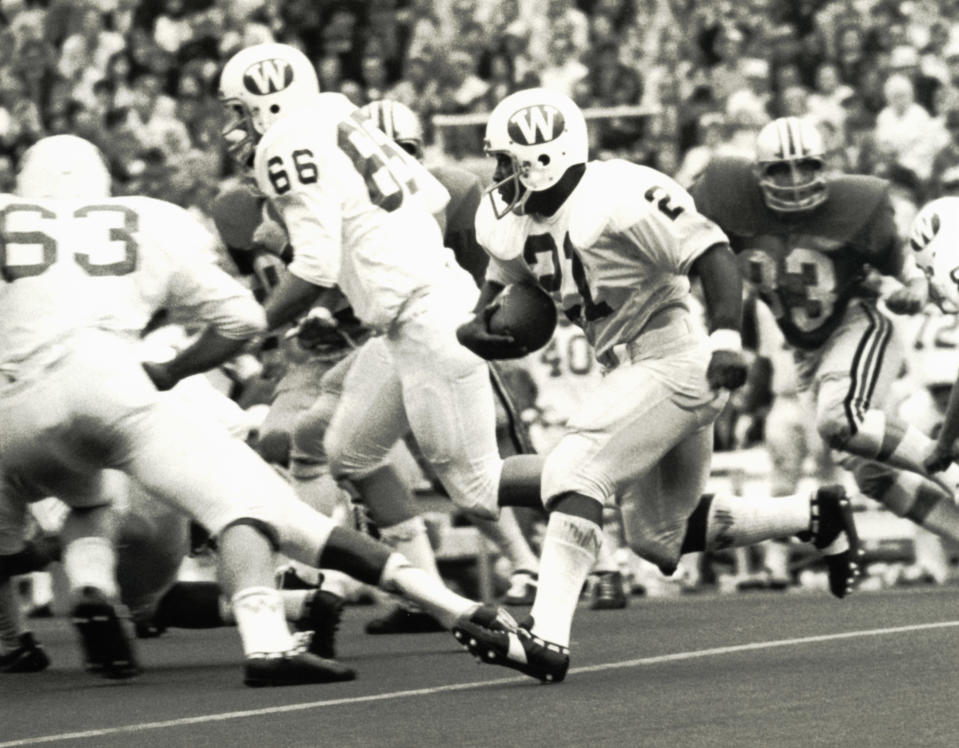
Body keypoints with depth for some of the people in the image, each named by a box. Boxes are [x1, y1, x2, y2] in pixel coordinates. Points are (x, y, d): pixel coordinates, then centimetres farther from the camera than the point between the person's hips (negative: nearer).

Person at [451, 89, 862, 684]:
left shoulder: (620, 197, -19)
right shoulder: (513, 220, 6)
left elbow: (711, 254, -21)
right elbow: (506, 281, 23)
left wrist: (727, 339, -32)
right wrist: (479, 324, 1)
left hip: (675, 361, -10)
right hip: (633, 370, 10)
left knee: (573, 473, -21)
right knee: (661, 538, 16)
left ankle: (547, 640, -27)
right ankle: (816, 515, 29)